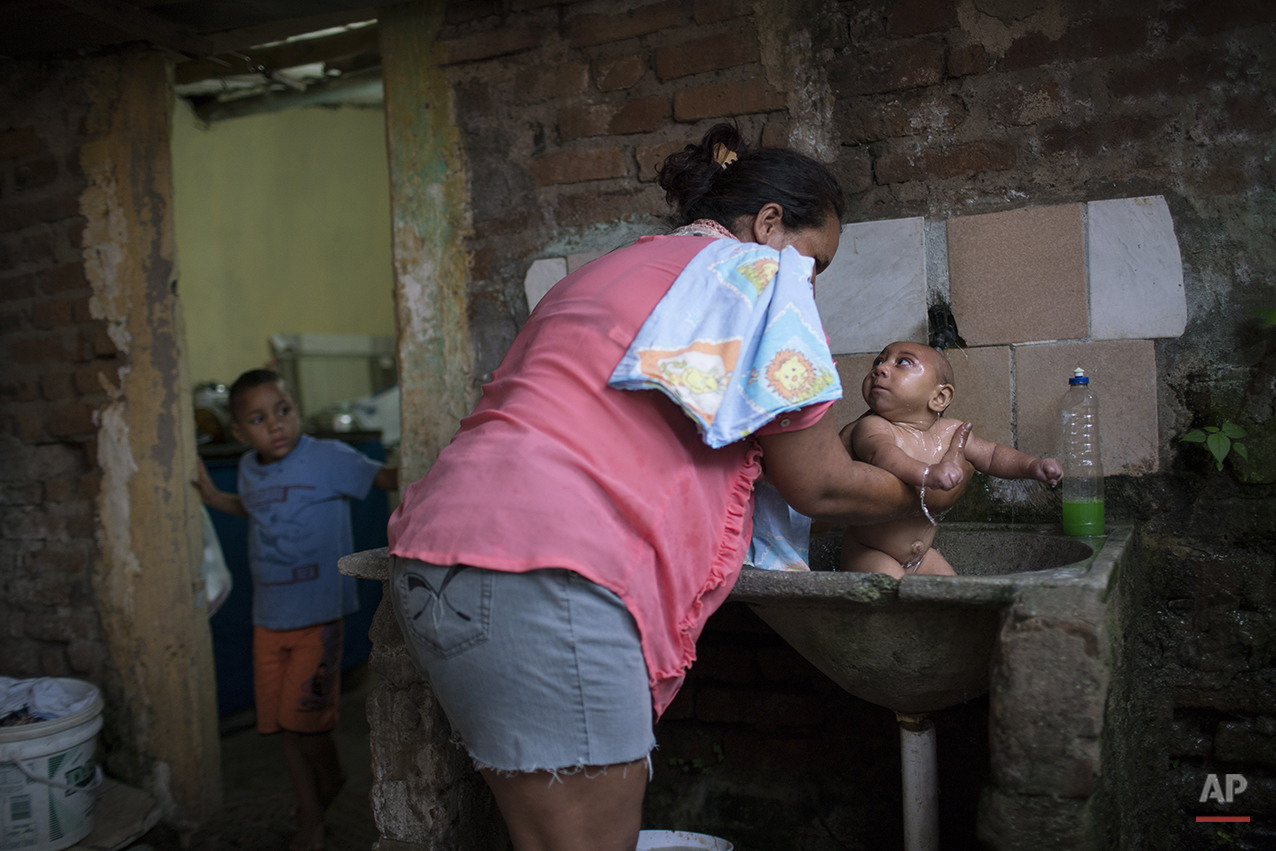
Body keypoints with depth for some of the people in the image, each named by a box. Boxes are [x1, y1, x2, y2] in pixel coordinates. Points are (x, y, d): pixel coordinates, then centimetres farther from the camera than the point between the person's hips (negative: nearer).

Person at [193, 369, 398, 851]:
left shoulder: (328, 459, -11)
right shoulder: (249, 470, 7)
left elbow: (388, 478, -12)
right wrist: (209, 494, 14)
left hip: (318, 615, -6)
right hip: (269, 618, 6)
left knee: (302, 719, -7)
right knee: (284, 725, 11)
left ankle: (331, 778, 24)